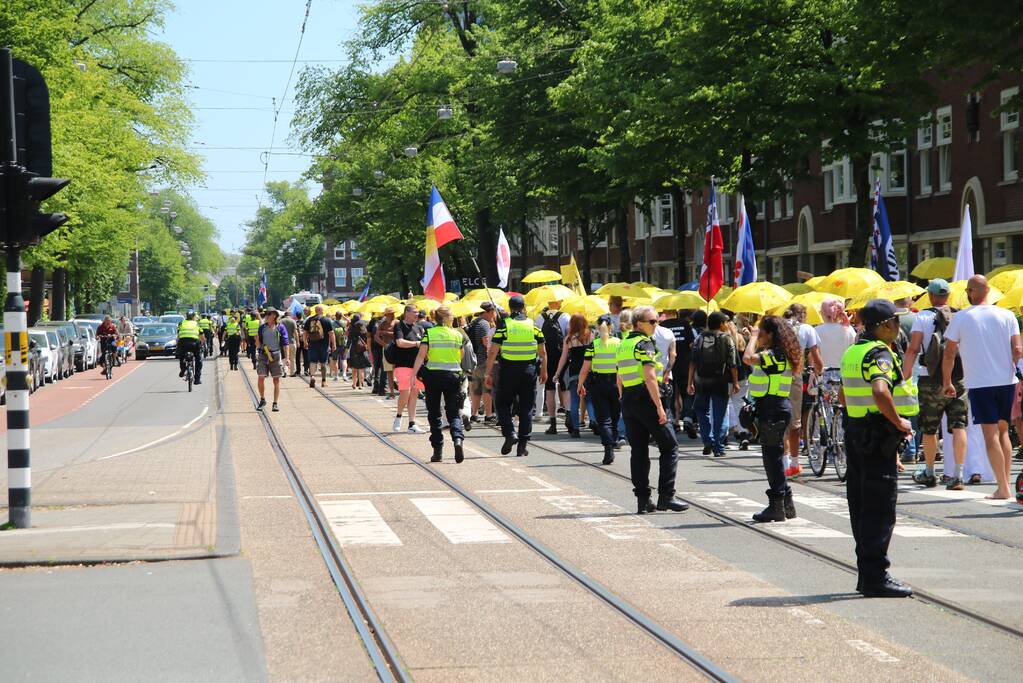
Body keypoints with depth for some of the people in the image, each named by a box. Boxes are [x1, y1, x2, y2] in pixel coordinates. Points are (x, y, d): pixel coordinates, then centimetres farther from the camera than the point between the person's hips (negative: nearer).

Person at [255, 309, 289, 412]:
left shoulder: (280, 328, 2)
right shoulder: (262, 328, 9)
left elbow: (285, 343, 0)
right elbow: (258, 343, 16)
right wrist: (257, 340, -4)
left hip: (276, 355, -2)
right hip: (263, 355, 2)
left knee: (276, 380, 2)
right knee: (260, 379, -5)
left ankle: (275, 403, 9)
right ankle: (262, 400, 15)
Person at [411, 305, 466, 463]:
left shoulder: (429, 333, -3)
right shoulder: (458, 334, 2)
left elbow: (421, 355, -12)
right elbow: (461, 358, 10)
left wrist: (414, 374, -14)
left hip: (433, 375, 0)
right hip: (453, 374, 0)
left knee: (434, 413, 10)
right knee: (454, 412, 4)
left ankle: (438, 450, 8)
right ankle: (457, 438, -24)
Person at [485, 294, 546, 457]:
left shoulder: (503, 325, -4)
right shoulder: (533, 326, 3)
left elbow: (492, 352, -7)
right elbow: (542, 352, 6)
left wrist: (489, 373, -2)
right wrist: (544, 371, 17)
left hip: (508, 370, -2)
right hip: (529, 370, 2)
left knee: (503, 404, 12)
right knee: (526, 408, 7)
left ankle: (509, 433, -9)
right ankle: (522, 445, 7)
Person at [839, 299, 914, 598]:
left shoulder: (851, 352, 14)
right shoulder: (880, 353, -15)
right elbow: (880, 392, -32)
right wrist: (899, 422, -20)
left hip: (855, 431, 9)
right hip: (878, 438, -9)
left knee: (861, 506, 12)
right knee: (880, 509, -6)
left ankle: (867, 573, 18)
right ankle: (876, 576, -5)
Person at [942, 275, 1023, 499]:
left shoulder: (960, 318, -3)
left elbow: (949, 354, 0)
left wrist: (947, 382, 12)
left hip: (979, 384, -3)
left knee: (991, 434, -2)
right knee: (1003, 431, 15)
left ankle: (1002, 487, -9)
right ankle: (1004, 483, 14)